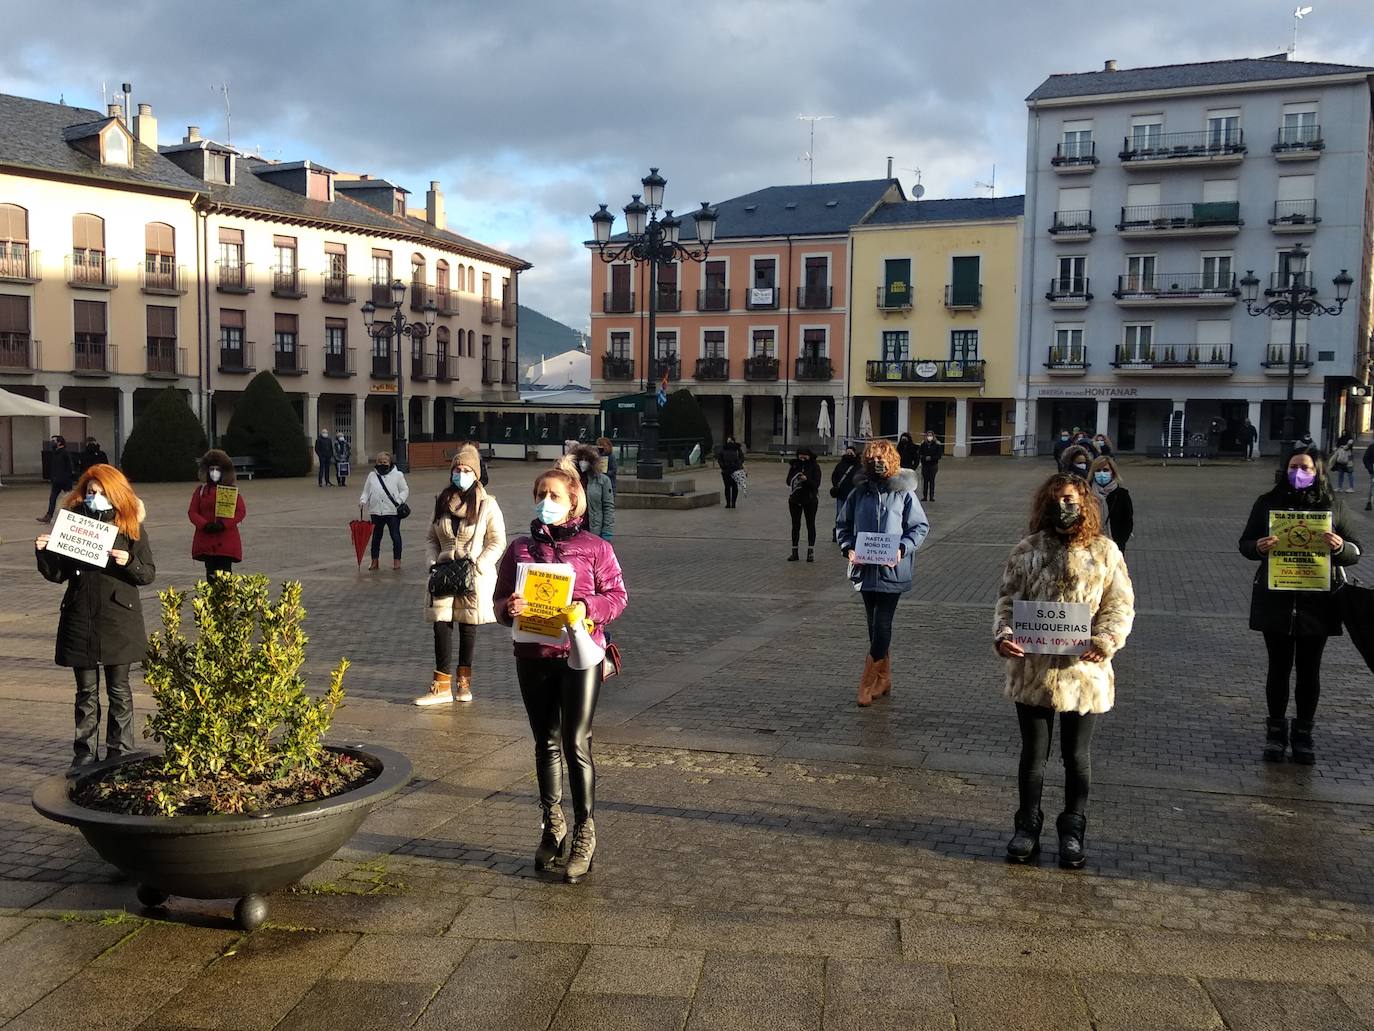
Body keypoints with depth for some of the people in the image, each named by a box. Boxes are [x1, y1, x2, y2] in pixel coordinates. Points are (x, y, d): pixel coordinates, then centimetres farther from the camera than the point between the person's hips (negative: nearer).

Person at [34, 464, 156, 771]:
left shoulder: (130, 527, -1)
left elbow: (148, 574, -2)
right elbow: (58, 574, 8)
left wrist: (128, 562, -21)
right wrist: (43, 552, -9)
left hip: (118, 619, -2)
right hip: (80, 619, 2)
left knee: (119, 690, 6)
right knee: (86, 692, 8)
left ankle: (120, 754, 15)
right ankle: (85, 755, 16)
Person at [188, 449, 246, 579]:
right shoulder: (200, 490, 7)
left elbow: (241, 512, -3)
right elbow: (192, 512, 5)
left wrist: (223, 524, -16)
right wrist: (205, 525, -13)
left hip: (226, 541, -2)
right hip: (206, 540, 2)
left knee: (225, 574, -4)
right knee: (210, 573, 4)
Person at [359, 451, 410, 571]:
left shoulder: (398, 475, 1)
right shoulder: (372, 476, 9)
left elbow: (405, 490, 2)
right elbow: (366, 492, 12)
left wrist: (399, 501, -13)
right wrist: (363, 501, -6)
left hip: (393, 511, -3)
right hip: (376, 511, 3)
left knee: (395, 536, 2)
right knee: (376, 536, 10)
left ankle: (397, 560, 13)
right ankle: (374, 561, 19)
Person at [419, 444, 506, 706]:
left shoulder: (487, 504, -5)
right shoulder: (442, 502, 8)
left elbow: (497, 542, -5)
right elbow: (431, 538, 14)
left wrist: (477, 566, -15)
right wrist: (433, 563, -1)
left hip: (475, 577, -3)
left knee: (468, 627, 6)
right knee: (441, 625, -3)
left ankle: (464, 680, 21)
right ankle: (442, 685, 2)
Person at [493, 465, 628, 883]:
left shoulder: (595, 547, 1)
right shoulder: (519, 548, 9)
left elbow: (617, 595, 0)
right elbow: (500, 602, 12)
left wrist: (588, 608, -19)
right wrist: (509, 608, -12)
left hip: (579, 653, -3)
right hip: (532, 656, 4)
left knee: (576, 744, -6)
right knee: (546, 744, 13)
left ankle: (584, 833, 6)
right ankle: (553, 828, 26)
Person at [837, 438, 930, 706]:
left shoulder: (904, 492, -4)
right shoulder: (860, 492, 4)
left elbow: (920, 526, 0)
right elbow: (843, 525, 12)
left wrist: (902, 549, -13)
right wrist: (849, 549, -4)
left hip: (892, 570, -4)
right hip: (865, 570, 4)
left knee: (882, 625, -6)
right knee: (874, 625, 12)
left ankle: (869, 683, 2)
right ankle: (883, 680, 25)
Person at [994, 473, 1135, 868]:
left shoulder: (1104, 552, 0)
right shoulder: (1027, 551, 2)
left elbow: (1120, 604, -2)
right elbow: (1008, 600, 1)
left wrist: (1106, 640, -20)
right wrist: (1003, 636, -17)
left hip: (1084, 670, 0)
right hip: (1033, 669, 1)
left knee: (1077, 755, 13)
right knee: (1033, 752, 11)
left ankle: (1072, 831, 28)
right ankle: (1028, 826, 26)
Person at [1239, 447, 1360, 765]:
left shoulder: (1333, 507, 3)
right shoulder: (1268, 502, 2)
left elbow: (1355, 551, 6)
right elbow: (1245, 542, 6)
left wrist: (1340, 546, -18)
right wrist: (1258, 547, -17)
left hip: (1317, 603, 0)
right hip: (1275, 601, 0)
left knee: (1309, 670, 9)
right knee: (1279, 667, 7)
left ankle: (1303, 734, 22)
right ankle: (1276, 732, 20)